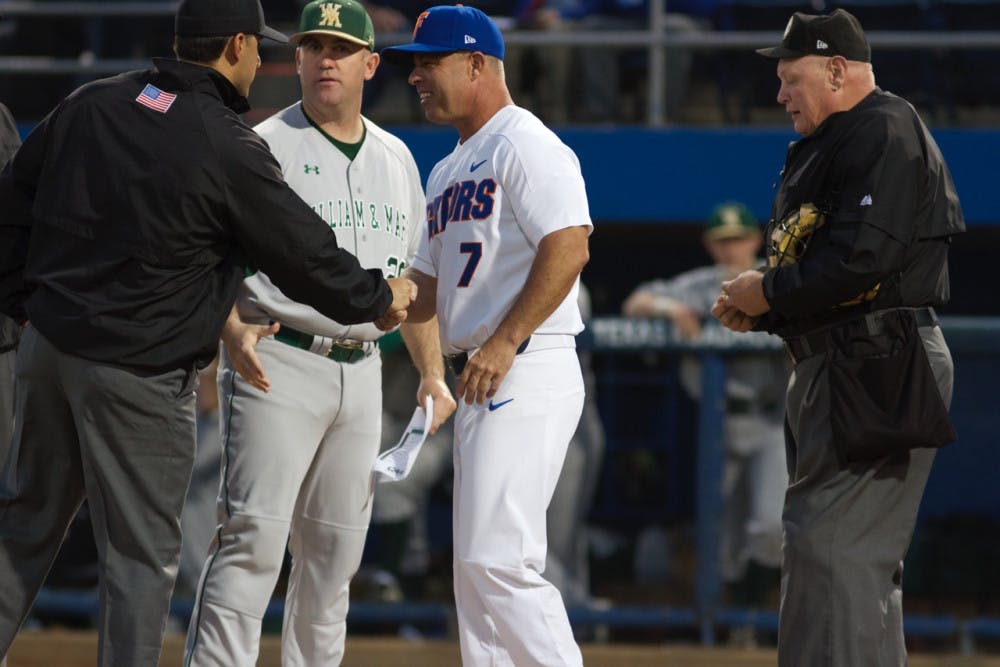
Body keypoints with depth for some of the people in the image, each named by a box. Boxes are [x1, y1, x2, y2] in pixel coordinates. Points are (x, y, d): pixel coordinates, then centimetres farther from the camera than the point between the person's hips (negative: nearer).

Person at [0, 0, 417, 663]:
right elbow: (306, 254, -6)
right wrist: (379, 297, 10)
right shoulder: (231, 148, -14)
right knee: (142, 551, 3)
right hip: (141, 374, -6)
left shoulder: (93, 104, 5)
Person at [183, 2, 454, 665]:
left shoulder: (396, 158, 15)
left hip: (360, 371, 6)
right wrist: (231, 331, -26)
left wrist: (434, 374, 14)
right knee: (254, 536, -15)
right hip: (277, 362, -6)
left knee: (334, 550, 9)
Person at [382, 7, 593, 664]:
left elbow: (568, 248, -20)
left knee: (496, 558, -16)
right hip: (481, 385, 10)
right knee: (479, 565, 9)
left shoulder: (527, 146, -8)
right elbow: (425, 290, 22)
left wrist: (503, 344, -23)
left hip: (528, 373, -10)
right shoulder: (448, 171, 22)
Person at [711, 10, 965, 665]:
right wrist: (758, 307, 9)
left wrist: (770, 292, -12)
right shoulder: (825, 145, 21)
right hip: (835, 367, 11)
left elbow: (863, 257, -22)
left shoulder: (885, 132, -11)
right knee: (862, 558, 13)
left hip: (878, 372, -11)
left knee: (830, 546, -15)